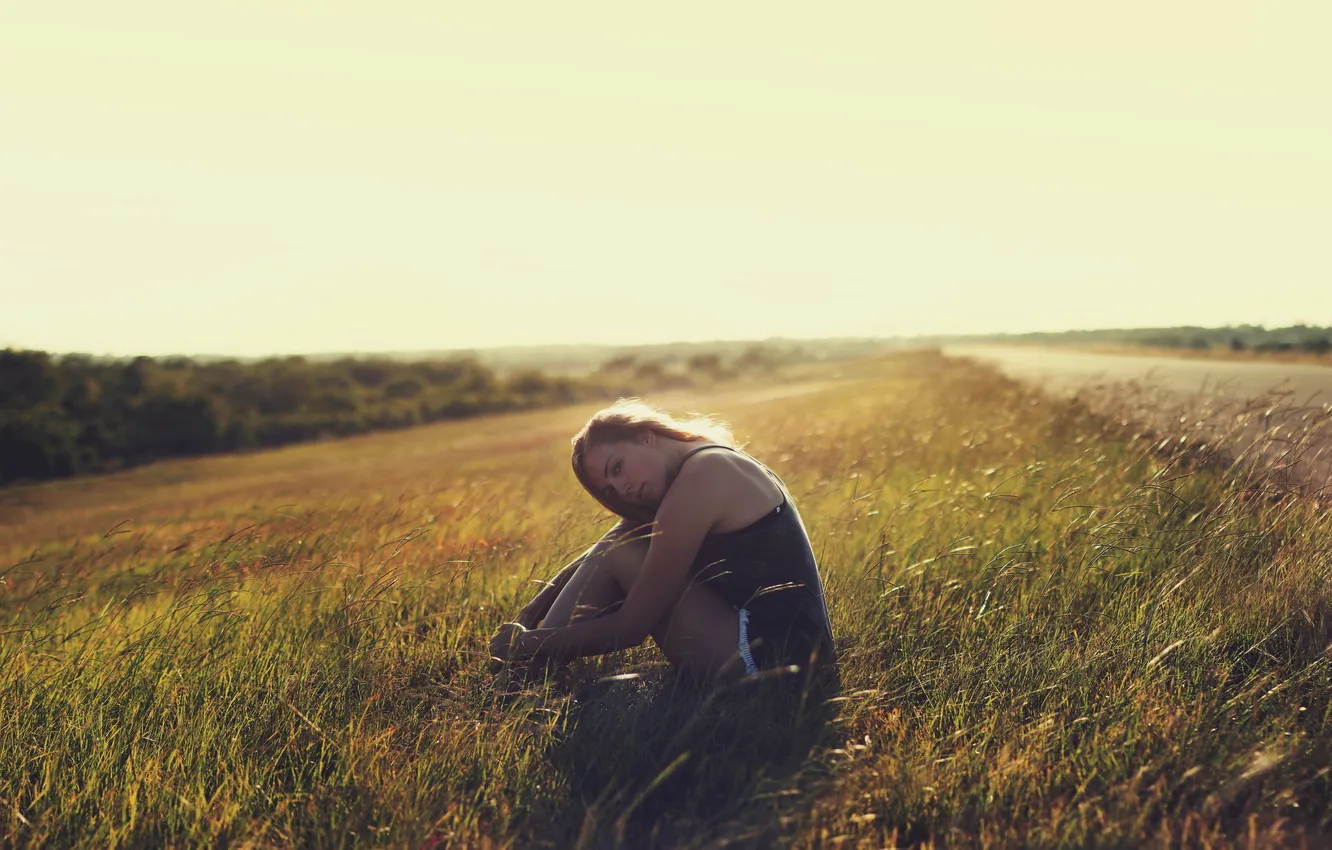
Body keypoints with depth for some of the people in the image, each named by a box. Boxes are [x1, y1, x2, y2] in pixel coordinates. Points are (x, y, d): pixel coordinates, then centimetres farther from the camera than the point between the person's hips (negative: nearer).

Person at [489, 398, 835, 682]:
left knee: (616, 555, -6)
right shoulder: (708, 463, 12)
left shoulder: (699, 478, -17)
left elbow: (628, 629, -15)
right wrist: (527, 619, 10)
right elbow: (595, 558, 17)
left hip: (772, 653, -10)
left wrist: (528, 644, -4)